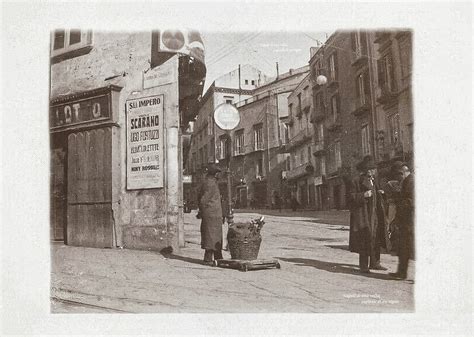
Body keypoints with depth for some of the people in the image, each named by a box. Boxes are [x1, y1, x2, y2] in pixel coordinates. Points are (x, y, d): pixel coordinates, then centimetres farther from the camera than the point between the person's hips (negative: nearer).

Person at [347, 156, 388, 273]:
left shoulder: (374, 180, 17)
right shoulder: (355, 182, -8)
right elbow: (350, 197, -12)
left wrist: (380, 193, 9)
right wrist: (363, 195, -23)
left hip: (375, 214, 8)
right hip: (362, 215, -8)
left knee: (376, 238, 10)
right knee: (365, 239, -8)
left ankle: (375, 263, 21)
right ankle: (363, 265, 0)